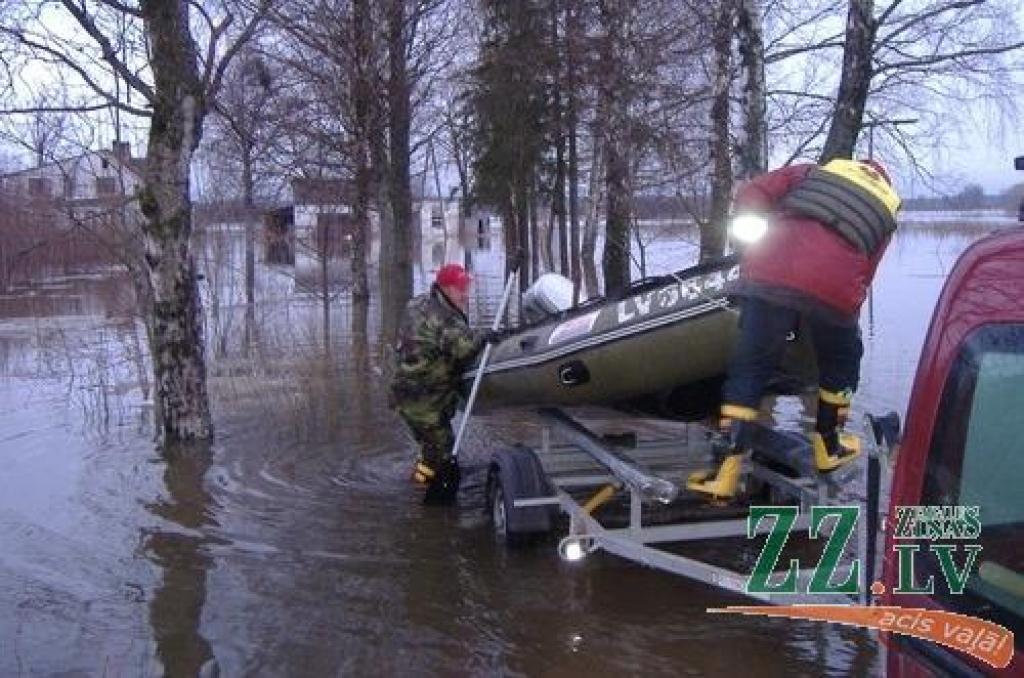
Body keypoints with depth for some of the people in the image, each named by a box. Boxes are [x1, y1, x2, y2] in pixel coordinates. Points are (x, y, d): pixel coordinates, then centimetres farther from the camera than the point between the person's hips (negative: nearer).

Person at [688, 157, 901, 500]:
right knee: (841, 364, 28)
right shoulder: (885, 211, 29)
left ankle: (729, 471, 7)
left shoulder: (812, 171, 29)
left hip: (768, 278, 1)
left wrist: (752, 241, 28)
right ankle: (828, 448, 39)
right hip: (833, 288, 0)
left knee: (748, 370, 11)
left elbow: (751, 193, 15)